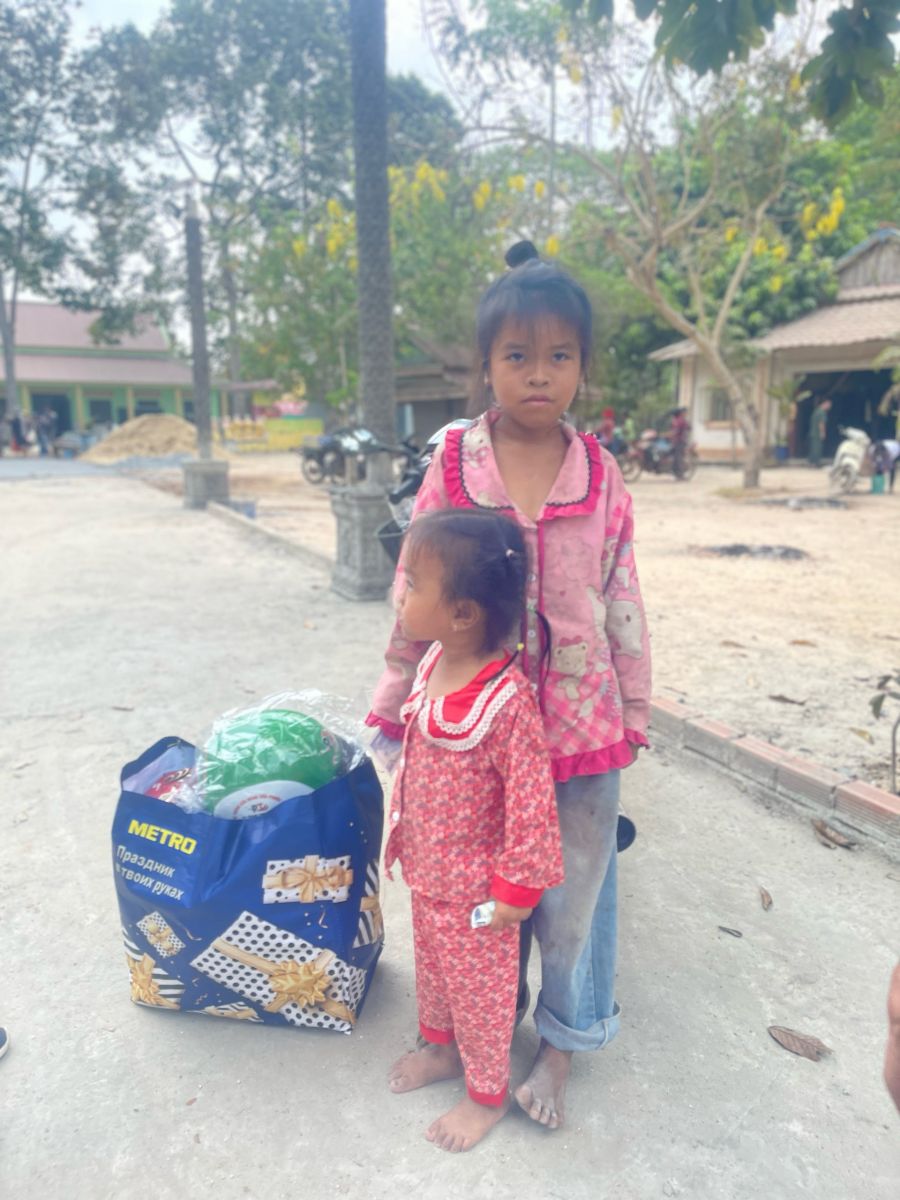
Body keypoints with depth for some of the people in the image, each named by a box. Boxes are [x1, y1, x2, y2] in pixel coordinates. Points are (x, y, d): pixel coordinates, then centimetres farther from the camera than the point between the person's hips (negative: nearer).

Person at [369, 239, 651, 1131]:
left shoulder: (600, 474, -3)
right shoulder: (452, 466, -6)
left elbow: (623, 599, 3)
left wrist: (634, 710, 6)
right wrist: (396, 699, 2)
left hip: (581, 716, 1)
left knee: (575, 880, 13)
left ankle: (561, 1043, 38)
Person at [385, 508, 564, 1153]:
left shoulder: (509, 702, -34)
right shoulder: (433, 662, -8)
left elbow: (532, 804, -25)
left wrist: (517, 889, -16)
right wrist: (401, 827, 16)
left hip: (475, 888, -7)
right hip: (427, 870, 8)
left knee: (479, 986, 17)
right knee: (431, 964, 30)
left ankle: (487, 1093, 44)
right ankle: (441, 1046, 58)